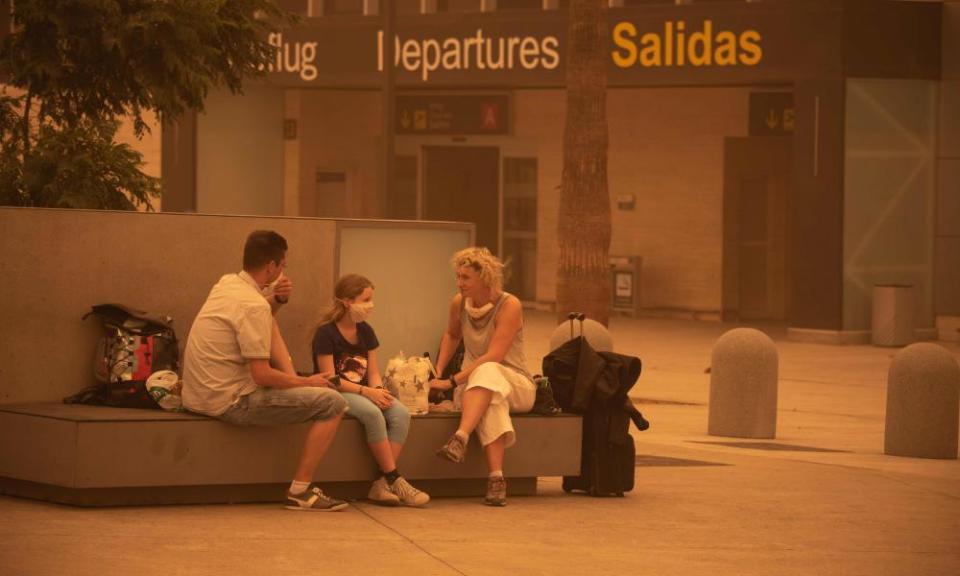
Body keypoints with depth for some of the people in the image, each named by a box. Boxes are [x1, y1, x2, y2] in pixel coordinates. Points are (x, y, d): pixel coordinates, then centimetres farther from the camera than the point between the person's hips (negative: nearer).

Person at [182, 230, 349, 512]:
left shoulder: (226, 283, 6)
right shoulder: (254, 306, -21)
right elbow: (262, 376, -22)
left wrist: (277, 299, 7)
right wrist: (308, 382, -6)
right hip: (230, 402, -10)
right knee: (333, 402, -11)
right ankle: (299, 492, -7)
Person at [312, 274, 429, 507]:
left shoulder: (365, 331, 12)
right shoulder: (326, 333, -10)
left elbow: (373, 373, 11)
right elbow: (330, 379, -15)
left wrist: (378, 390, -13)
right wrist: (367, 392, -23)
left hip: (363, 392, 7)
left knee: (401, 413, -22)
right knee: (372, 412, -36)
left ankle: (381, 483, -25)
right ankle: (394, 480, -29)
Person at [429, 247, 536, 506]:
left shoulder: (509, 305, -15)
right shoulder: (459, 303, 2)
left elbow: (494, 356, -24)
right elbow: (452, 335, 26)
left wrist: (452, 381, -27)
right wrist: (438, 372, 12)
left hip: (516, 384, -3)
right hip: (475, 387, 3)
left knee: (486, 372, -40)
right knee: (492, 400, -38)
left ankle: (460, 438, -59)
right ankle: (496, 478, -55)